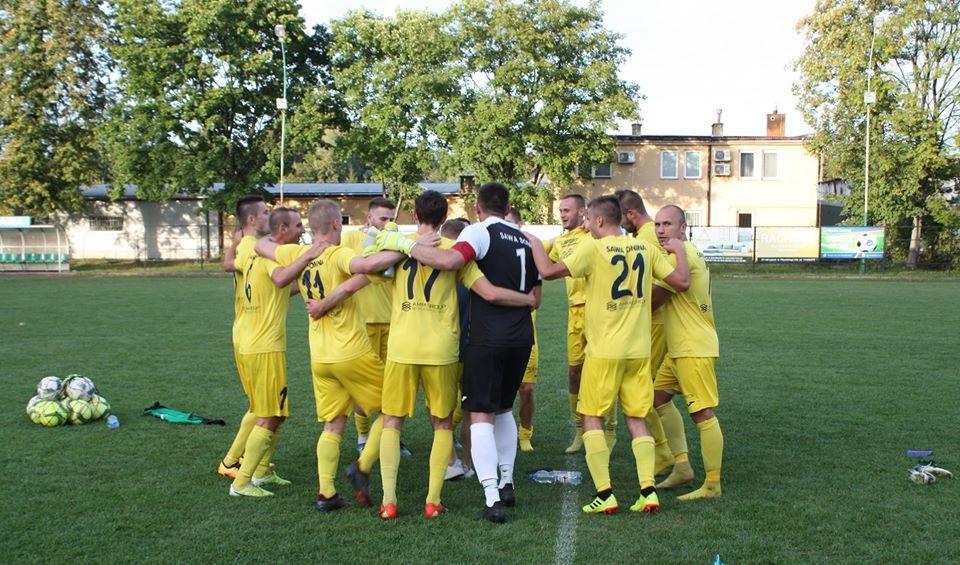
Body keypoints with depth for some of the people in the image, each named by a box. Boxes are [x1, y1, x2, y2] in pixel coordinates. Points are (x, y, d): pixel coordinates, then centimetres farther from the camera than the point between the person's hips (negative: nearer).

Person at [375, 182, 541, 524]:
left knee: (481, 416, -3)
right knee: (504, 409, 22)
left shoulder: (480, 232, -7)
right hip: (521, 335, 7)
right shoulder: (525, 240, 14)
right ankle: (507, 484, 28)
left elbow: (450, 260, -27)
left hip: (488, 337, -7)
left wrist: (404, 244, -17)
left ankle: (492, 498, -11)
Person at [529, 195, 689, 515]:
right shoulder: (645, 249, 5)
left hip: (604, 350, -5)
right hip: (639, 350, 5)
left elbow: (549, 271, -13)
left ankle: (604, 495, 0)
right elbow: (681, 282, 7)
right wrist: (679, 251, 24)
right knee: (636, 420, 12)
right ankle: (648, 491, 4)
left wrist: (534, 244, 4)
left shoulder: (593, 249, -10)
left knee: (592, 419, 6)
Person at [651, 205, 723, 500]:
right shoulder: (690, 252, 16)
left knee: (702, 414, -6)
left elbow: (657, 296, -15)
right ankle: (682, 467, 20)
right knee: (658, 396, 17)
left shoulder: (682, 253, -16)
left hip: (694, 349, -11)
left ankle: (712, 485, 0)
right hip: (678, 348, 11)